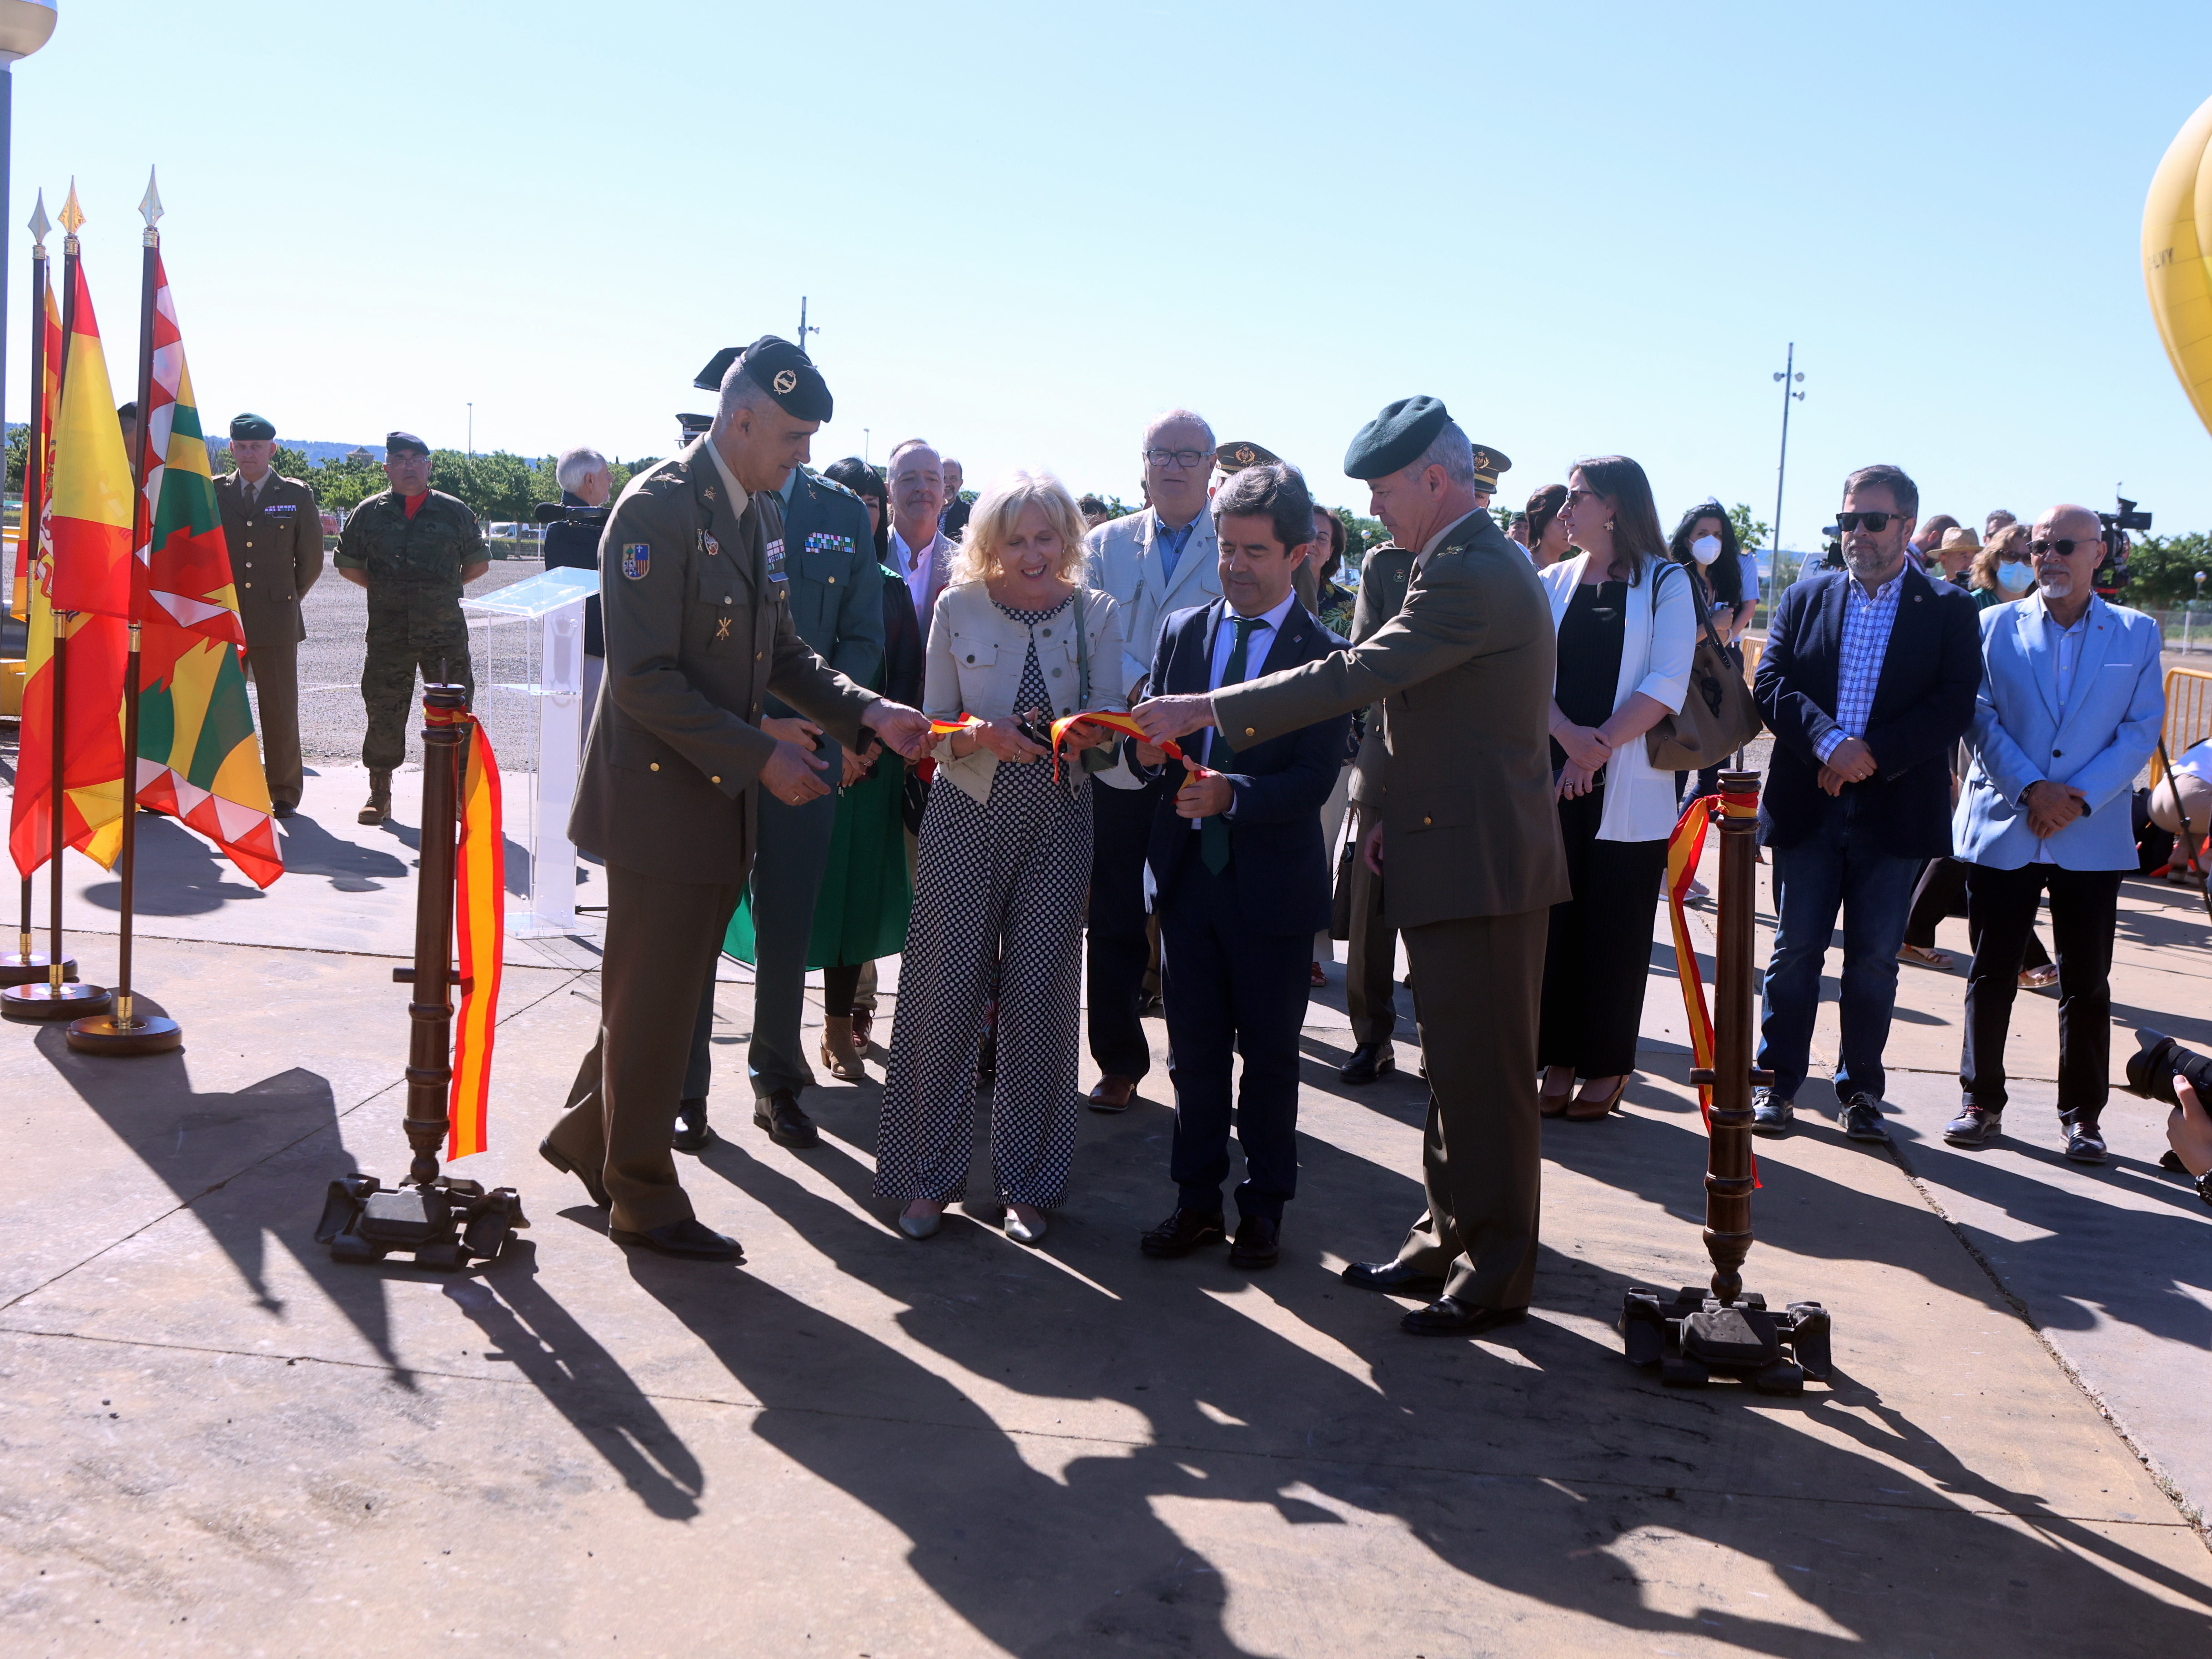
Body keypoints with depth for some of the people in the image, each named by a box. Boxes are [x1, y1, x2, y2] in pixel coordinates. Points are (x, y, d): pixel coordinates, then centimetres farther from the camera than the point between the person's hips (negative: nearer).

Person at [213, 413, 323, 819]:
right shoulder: (213, 493, 7)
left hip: (276, 618, -1)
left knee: (280, 708, 0)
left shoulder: (297, 495, 5)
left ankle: (285, 793, 11)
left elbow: (311, 559, 11)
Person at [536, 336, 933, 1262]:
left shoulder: (762, 514, 10)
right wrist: (762, 756, -21)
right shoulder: (658, 508, -17)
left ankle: (587, 1135, 37)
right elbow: (646, 678, -21)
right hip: (660, 796, -8)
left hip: (721, 797, 8)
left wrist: (869, 713, 0)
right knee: (653, 1003, 4)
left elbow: (780, 654, 14)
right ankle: (644, 1202, 19)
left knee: (660, 994, 17)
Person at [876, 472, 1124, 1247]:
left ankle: (1027, 1184, 18)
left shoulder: (1096, 615, 3)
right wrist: (980, 734, -20)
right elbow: (933, 730, 1)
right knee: (945, 992, 0)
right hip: (967, 818, -1)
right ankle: (927, 1175, 15)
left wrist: (1090, 735, -23)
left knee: (1040, 1000, 4)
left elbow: (1108, 727, 0)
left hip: (1057, 824, 1)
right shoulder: (958, 609, 1)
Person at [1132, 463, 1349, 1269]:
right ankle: (1198, 1200, 24)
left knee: (1269, 1052, 8)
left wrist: (1231, 794, -31)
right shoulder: (1183, 631, 8)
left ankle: (1264, 1205, 21)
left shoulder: (1326, 654, -8)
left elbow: (1315, 778, -16)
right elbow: (1153, 733, 10)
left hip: (1273, 883, -4)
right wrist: (1148, 748, -13)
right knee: (1194, 1048, 11)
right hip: (1189, 872, 4)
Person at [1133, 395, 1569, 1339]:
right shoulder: (1477, 564, 15)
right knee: (1455, 1068, 18)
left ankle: (1496, 1278, 7)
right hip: (1460, 855, 11)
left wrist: (1203, 712, -21)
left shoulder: (1474, 576, -19)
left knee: (1486, 1076, -3)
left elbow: (1356, 677, -24)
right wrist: (1398, 817, 13)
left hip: (1482, 866, -11)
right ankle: (1447, 1240, 29)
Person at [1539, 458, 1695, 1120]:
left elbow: (1666, 686, -10)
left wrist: (1599, 747, -16)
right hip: (1551, 779, 3)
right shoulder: (1554, 583, 11)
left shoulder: (1668, 583, 0)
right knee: (1552, 918, 4)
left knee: (1615, 926, 2)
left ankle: (1607, 1066, 14)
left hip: (1629, 786, -3)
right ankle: (1559, 1059, 15)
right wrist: (1569, 735, -17)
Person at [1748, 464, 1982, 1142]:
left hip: (1896, 810, -1)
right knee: (1796, 948, 5)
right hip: (1808, 801, 1)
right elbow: (1770, 685, -1)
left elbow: (1954, 705, -7)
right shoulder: (1806, 597, 8)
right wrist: (1828, 742, -17)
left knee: (1876, 957, 6)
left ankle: (1861, 1091, 18)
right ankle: (1778, 1081, 16)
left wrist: (1874, 754, -17)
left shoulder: (1949, 609, 3)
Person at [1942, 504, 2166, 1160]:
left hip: (2093, 836, 0)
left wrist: (2079, 797, -12)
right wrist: (2031, 789, -14)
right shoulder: (1995, 626, 4)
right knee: (1991, 974, 6)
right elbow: (1981, 719, -1)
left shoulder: (2137, 634, 5)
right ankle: (1982, 1101, 18)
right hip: (2003, 828, 0)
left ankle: (2082, 1115, 17)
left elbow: (2142, 730, 0)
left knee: (2087, 982, 5)